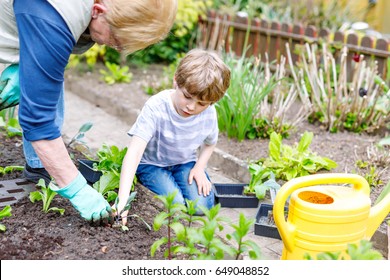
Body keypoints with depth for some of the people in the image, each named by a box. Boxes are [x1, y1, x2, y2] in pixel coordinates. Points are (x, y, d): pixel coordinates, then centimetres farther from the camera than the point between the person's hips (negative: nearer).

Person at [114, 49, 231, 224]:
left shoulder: (209, 113, -18)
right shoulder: (156, 108, -32)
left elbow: (210, 143, 7)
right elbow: (134, 152, -40)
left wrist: (199, 168, -12)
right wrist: (123, 200, -49)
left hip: (185, 163, 3)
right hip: (152, 163, -2)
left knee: (201, 206, -17)